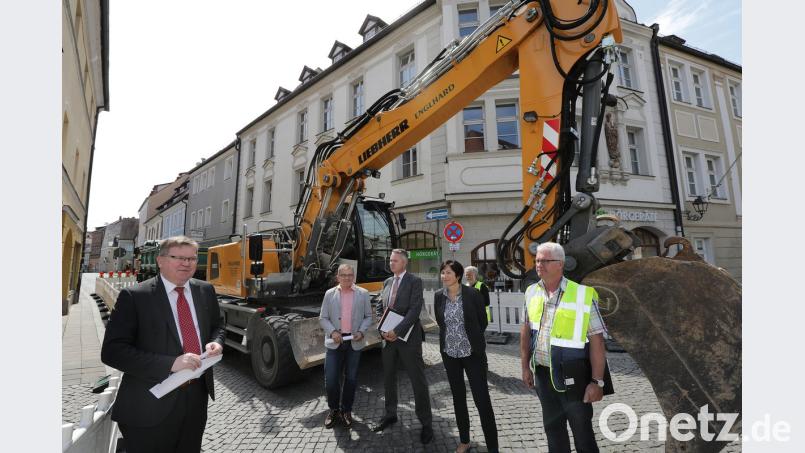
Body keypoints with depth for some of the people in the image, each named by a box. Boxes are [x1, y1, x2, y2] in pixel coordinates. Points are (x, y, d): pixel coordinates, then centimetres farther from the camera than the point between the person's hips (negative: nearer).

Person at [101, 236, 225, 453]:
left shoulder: (205, 290, 2)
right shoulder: (134, 296, -13)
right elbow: (112, 351, -16)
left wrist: (216, 342, -8)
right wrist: (170, 363, -26)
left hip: (197, 397, 5)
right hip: (151, 404, -4)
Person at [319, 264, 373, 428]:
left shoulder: (363, 294, 2)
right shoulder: (330, 294, 2)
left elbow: (368, 316, 5)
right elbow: (323, 318, 3)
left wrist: (361, 331, -10)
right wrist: (332, 332, -13)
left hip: (354, 343, 0)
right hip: (335, 343, 0)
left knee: (351, 379, 10)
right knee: (331, 379, 1)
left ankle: (346, 410, 30)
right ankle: (333, 409, 27)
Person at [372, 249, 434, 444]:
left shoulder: (415, 281, -8)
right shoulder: (387, 282, 11)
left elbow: (415, 309, -16)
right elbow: (382, 308, 14)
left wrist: (397, 331, -20)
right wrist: (383, 329, -1)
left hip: (408, 337, -6)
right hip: (388, 336, 6)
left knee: (418, 380, 3)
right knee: (388, 378, 16)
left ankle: (426, 423, 20)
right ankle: (390, 415, 36)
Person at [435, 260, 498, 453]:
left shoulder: (473, 294, -14)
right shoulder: (438, 296, -3)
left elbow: (483, 321, -2)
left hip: (473, 352, -4)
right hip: (449, 353, 4)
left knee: (482, 399, -1)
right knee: (458, 397, 16)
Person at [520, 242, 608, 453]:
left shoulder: (583, 295, -16)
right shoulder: (532, 292, -2)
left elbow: (596, 340, -12)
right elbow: (526, 330, 7)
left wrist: (597, 381, -12)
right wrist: (525, 366, 7)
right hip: (542, 374, 4)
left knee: (582, 429, 15)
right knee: (552, 426, 21)